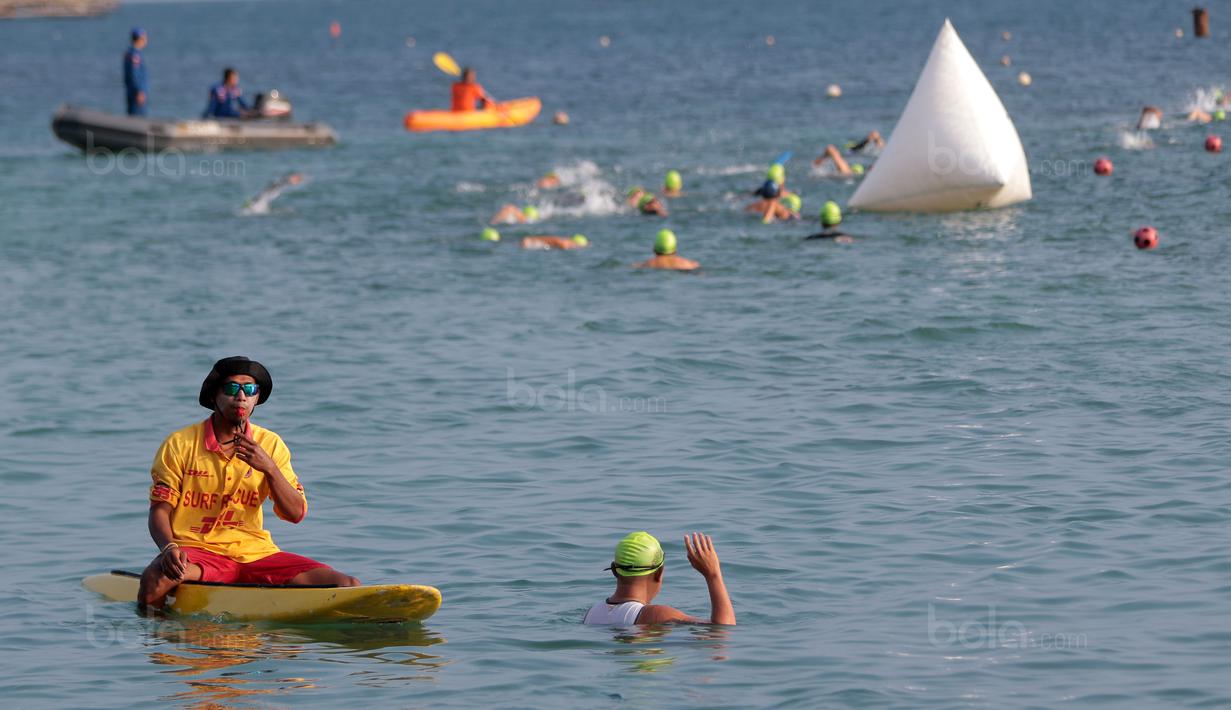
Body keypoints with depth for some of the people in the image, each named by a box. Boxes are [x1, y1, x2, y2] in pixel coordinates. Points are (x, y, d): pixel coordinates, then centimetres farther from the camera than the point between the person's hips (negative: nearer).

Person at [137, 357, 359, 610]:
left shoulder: (271, 445, 8)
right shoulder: (181, 444, 0)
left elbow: (296, 514, 2)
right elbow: (160, 510, -2)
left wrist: (269, 468, -14)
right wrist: (169, 548, -23)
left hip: (256, 553, 3)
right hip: (198, 551, -3)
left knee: (347, 586, -16)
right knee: (155, 578, -38)